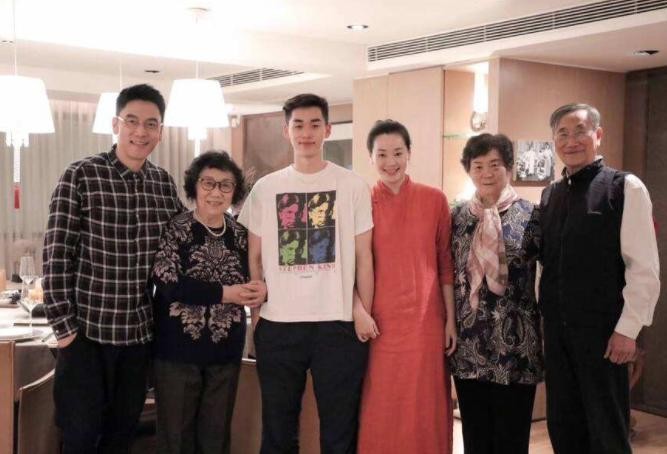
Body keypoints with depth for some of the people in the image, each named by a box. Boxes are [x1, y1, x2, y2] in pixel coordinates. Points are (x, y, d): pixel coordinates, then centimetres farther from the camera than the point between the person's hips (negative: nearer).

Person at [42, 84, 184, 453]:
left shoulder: (164, 183, 5)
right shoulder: (80, 176, -9)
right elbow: (56, 255, -9)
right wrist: (63, 324, -11)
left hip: (141, 331, 4)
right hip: (87, 330, -4)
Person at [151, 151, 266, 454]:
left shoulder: (241, 234, 4)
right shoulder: (174, 230, -8)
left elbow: (254, 278, 12)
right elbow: (167, 284, -18)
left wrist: (261, 291, -12)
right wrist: (223, 293, -20)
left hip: (226, 351, 4)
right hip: (177, 349, -4)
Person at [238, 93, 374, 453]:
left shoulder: (353, 186, 2)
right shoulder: (265, 188, 6)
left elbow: (363, 258, 3)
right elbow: (254, 258, 9)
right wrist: (255, 313, 4)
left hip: (338, 323, -1)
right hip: (277, 324, 2)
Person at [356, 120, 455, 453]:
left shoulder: (434, 200, 2)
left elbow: (446, 262, 5)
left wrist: (451, 319, 3)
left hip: (425, 319, 1)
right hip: (379, 321, 0)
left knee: (425, 409, 8)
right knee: (380, 411, 7)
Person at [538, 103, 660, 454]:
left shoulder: (625, 188, -7)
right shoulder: (549, 195, 10)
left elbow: (644, 268, -11)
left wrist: (627, 329, -14)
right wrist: (546, 317, 9)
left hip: (602, 331, -5)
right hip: (556, 330, 6)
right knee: (562, 425, 14)